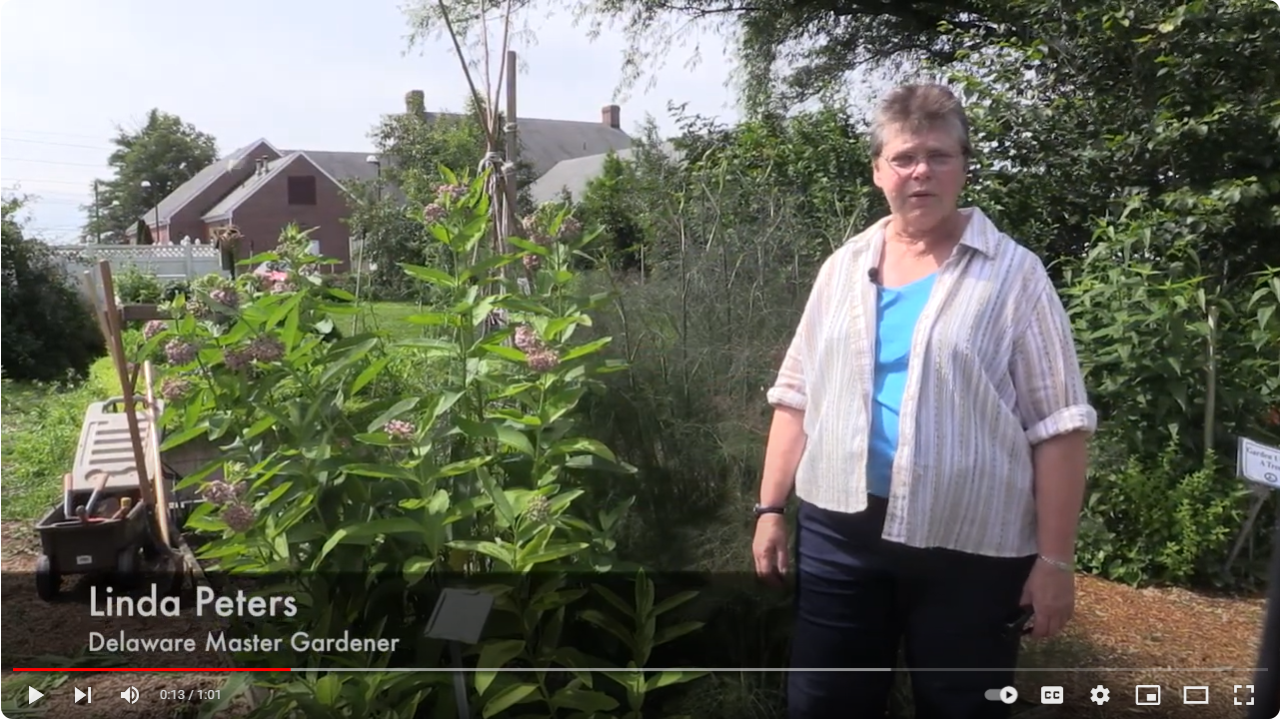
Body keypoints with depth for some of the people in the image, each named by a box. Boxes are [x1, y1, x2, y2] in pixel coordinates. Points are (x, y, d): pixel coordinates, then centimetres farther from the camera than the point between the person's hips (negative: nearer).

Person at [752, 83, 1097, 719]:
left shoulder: (1013, 274, -5)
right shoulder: (842, 268, 7)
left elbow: (1057, 426, -6)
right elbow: (797, 397, 10)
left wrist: (1055, 559, -9)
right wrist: (771, 508, 6)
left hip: (971, 547, -3)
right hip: (837, 530, 4)